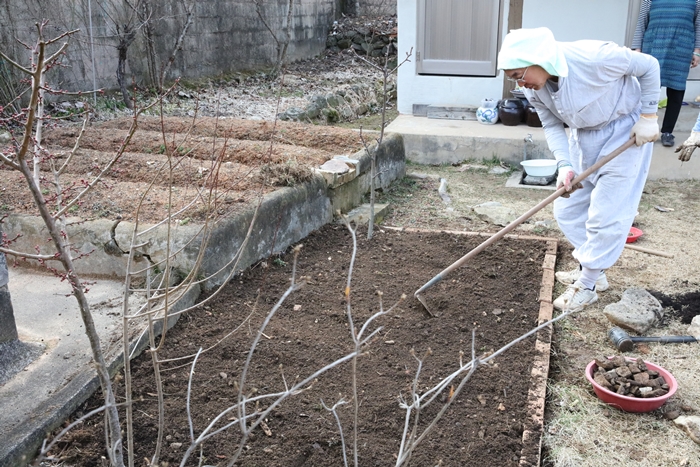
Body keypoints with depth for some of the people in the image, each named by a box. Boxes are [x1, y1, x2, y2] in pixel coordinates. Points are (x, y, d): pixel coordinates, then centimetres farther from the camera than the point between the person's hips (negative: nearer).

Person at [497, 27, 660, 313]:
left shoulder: (595, 57, -33)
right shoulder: (533, 90, -16)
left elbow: (648, 66, -17)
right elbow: (552, 127, -7)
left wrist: (648, 117, -15)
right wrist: (565, 166, -22)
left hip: (626, 131, -6)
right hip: (583, 136, 6)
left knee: (606, 213, -6)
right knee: (567, 210, 7)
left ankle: (588, 285, 8)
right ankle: (590, 269, 25)